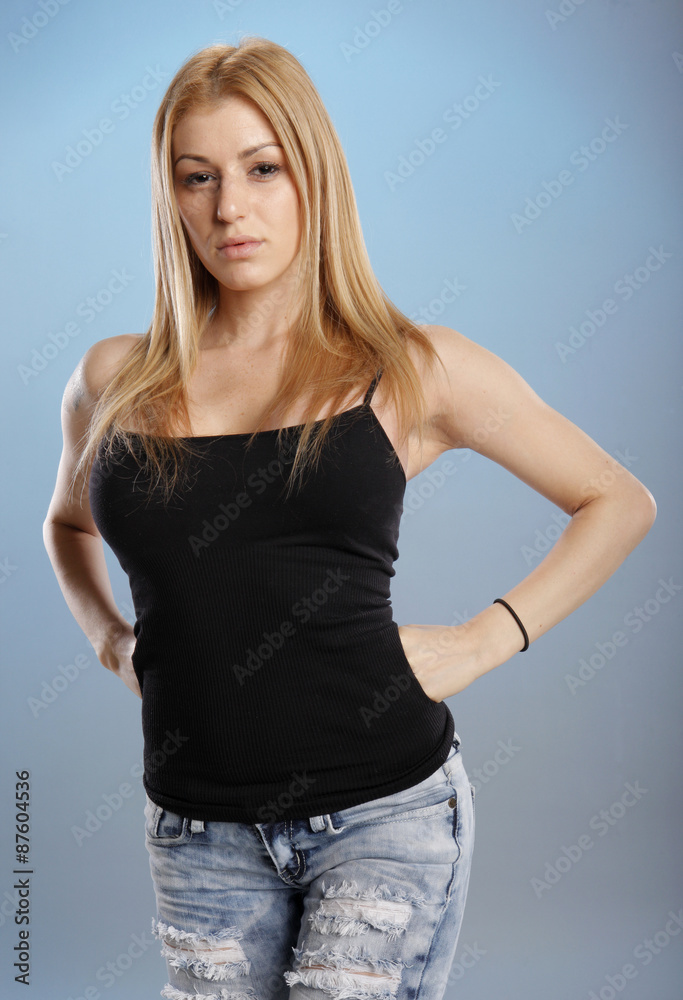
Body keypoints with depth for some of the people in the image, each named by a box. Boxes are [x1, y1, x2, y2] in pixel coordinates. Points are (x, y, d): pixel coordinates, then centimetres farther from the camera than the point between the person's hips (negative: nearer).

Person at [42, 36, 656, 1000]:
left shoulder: (417, 370, -2)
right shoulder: (114, 381, 5)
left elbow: (620, 501, 7)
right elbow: (66, 522, 26)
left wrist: (483, 641, -3)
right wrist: (109, 636, 9)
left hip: (387, 806, -2)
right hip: (201, 831, 3)